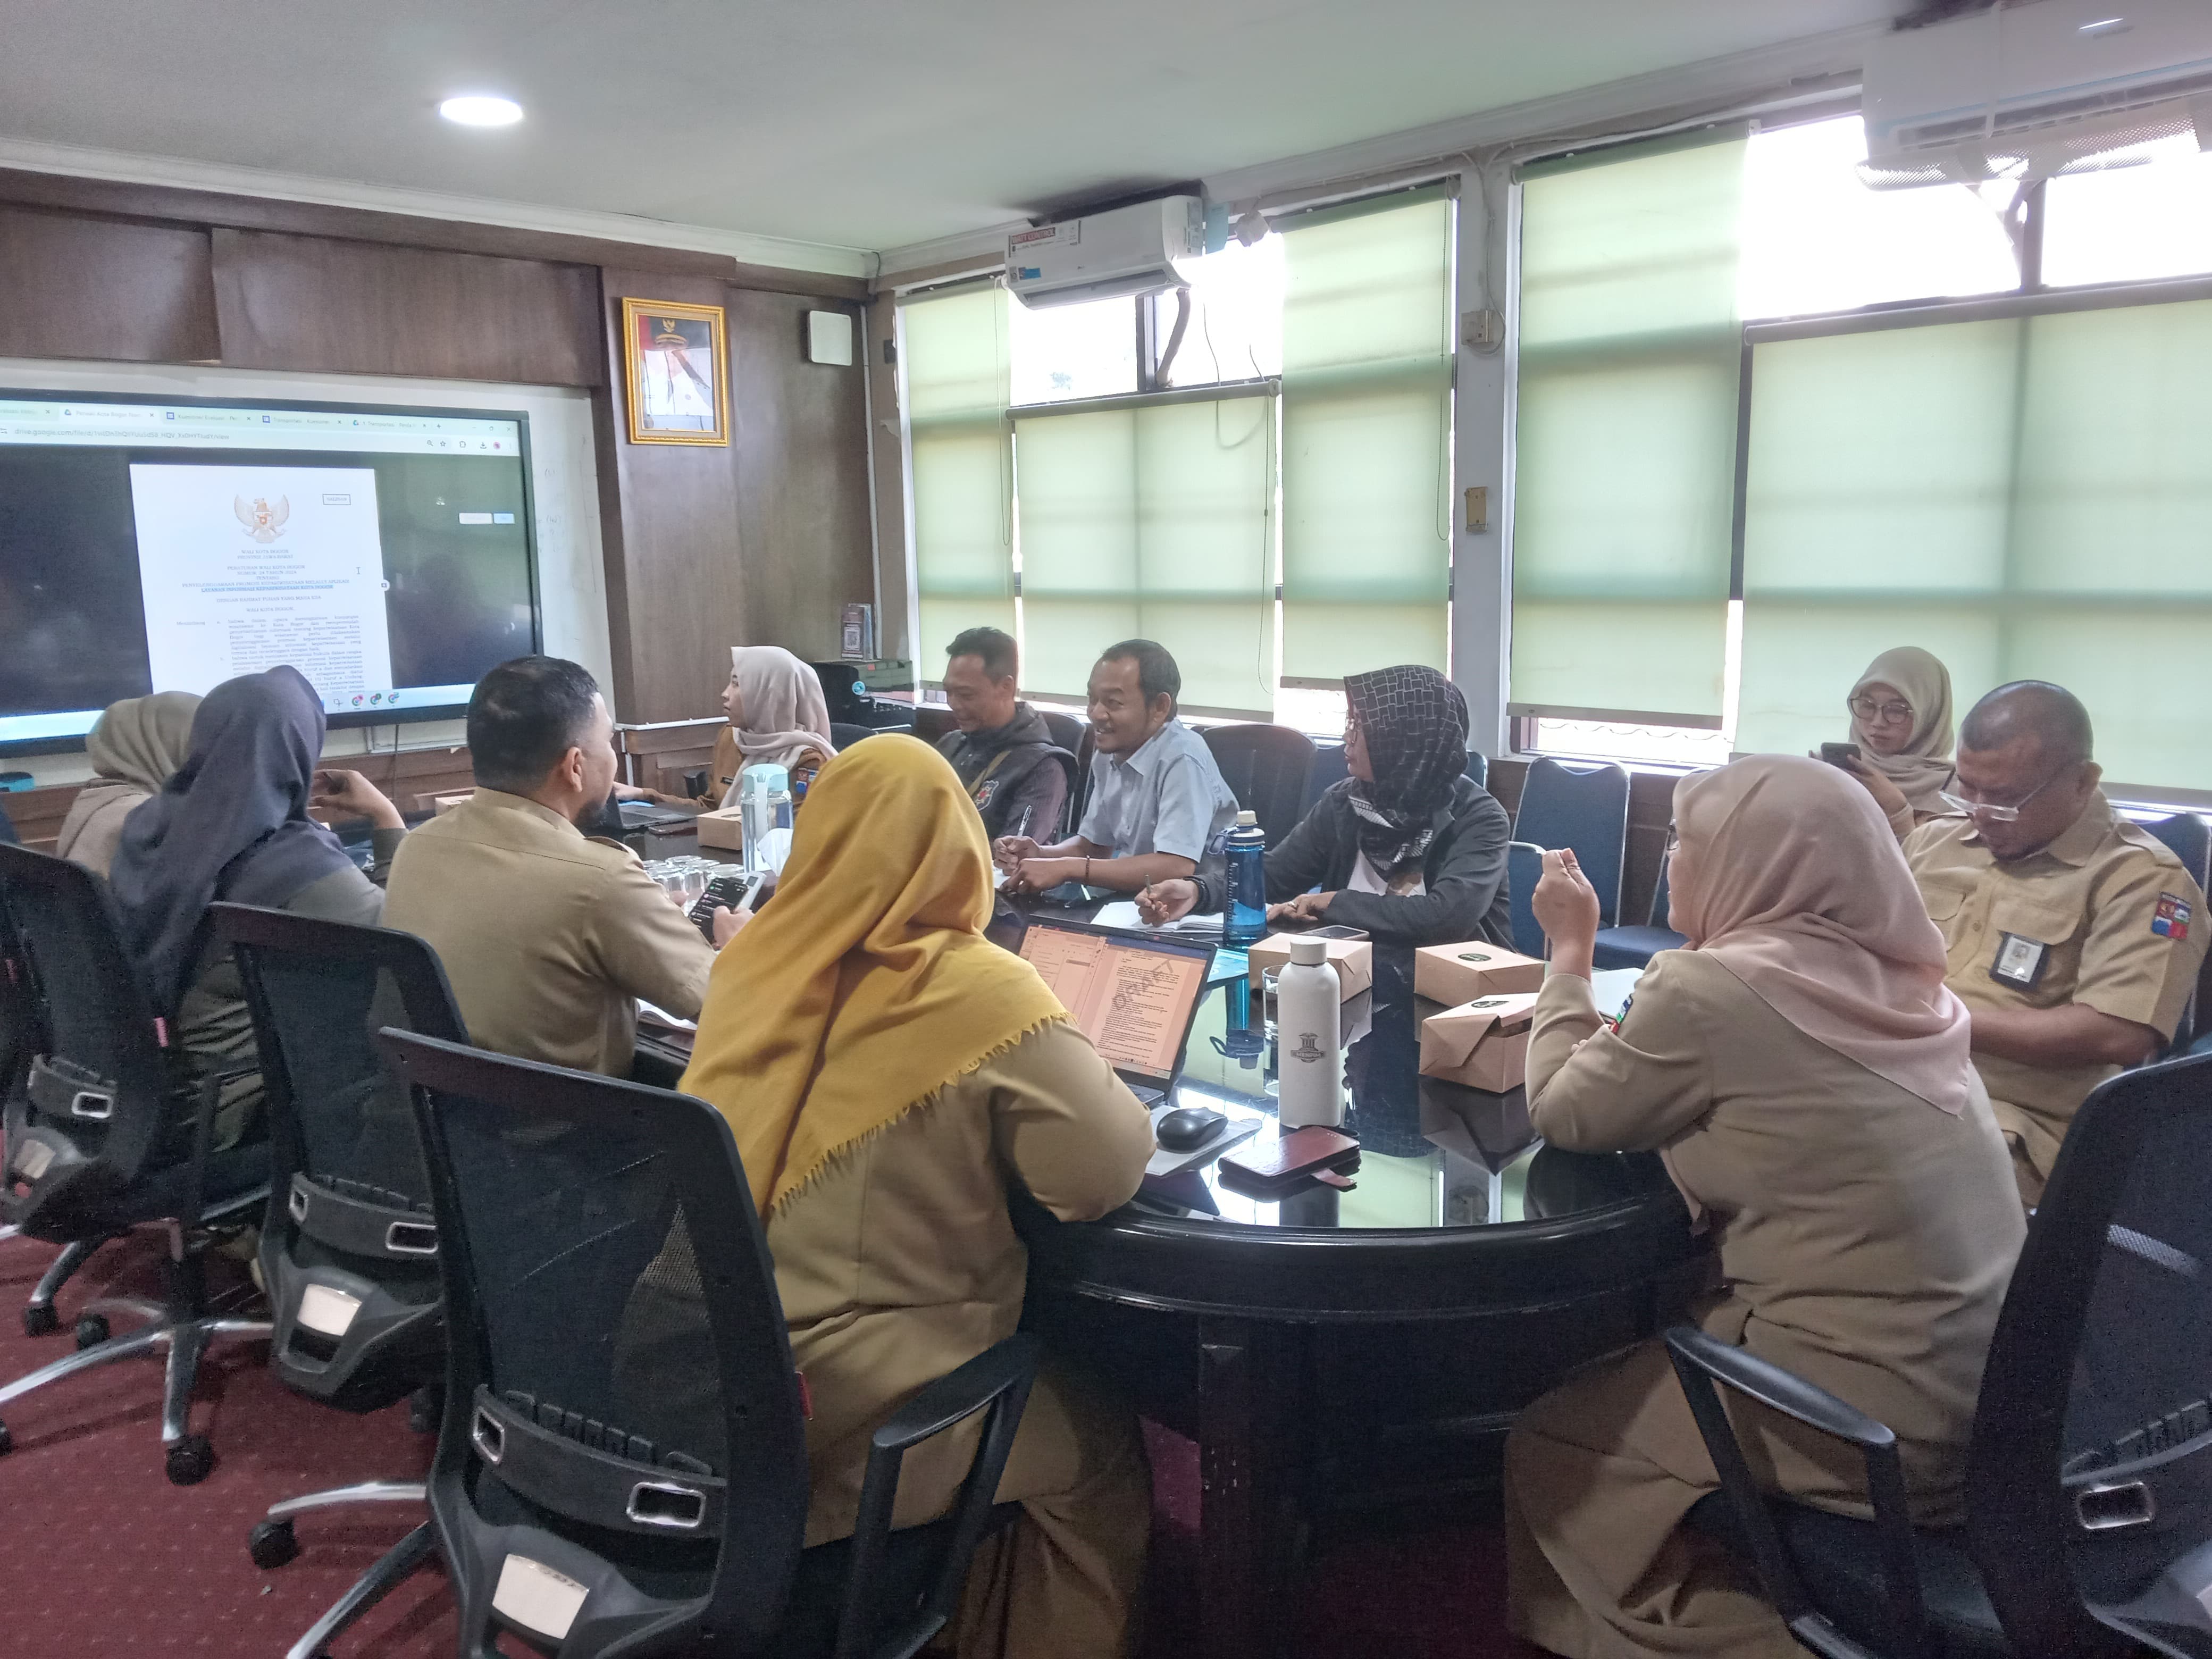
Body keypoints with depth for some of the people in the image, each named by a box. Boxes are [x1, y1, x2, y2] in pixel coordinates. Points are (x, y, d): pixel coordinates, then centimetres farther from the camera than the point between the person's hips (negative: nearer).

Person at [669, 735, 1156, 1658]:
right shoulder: (982, 992, -18)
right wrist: (1072, 1067, 3)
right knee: (1097, 1453, 19)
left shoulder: (757, 961, 0)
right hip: (842, 1403, -7)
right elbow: (1109, 1174, -16)